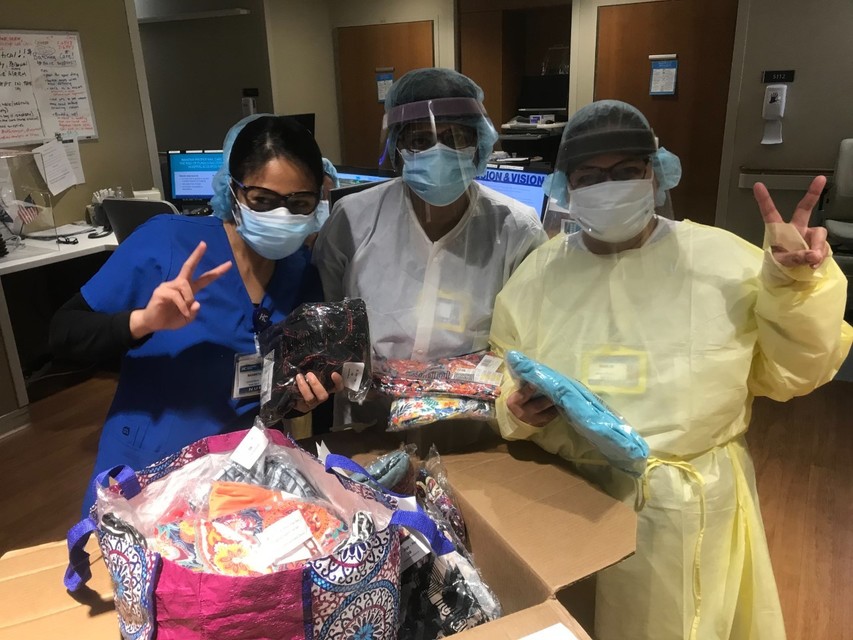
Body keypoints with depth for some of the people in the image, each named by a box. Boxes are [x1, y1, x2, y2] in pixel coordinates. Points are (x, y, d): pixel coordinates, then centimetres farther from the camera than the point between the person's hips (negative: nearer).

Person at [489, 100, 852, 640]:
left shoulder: (722, 259, -6)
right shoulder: (540, 272, 0)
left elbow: (790, 373, -3)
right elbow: (500, 381, 6)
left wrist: (794, 284, -18)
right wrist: (516, 409, -15)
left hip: (691, 510, -1)